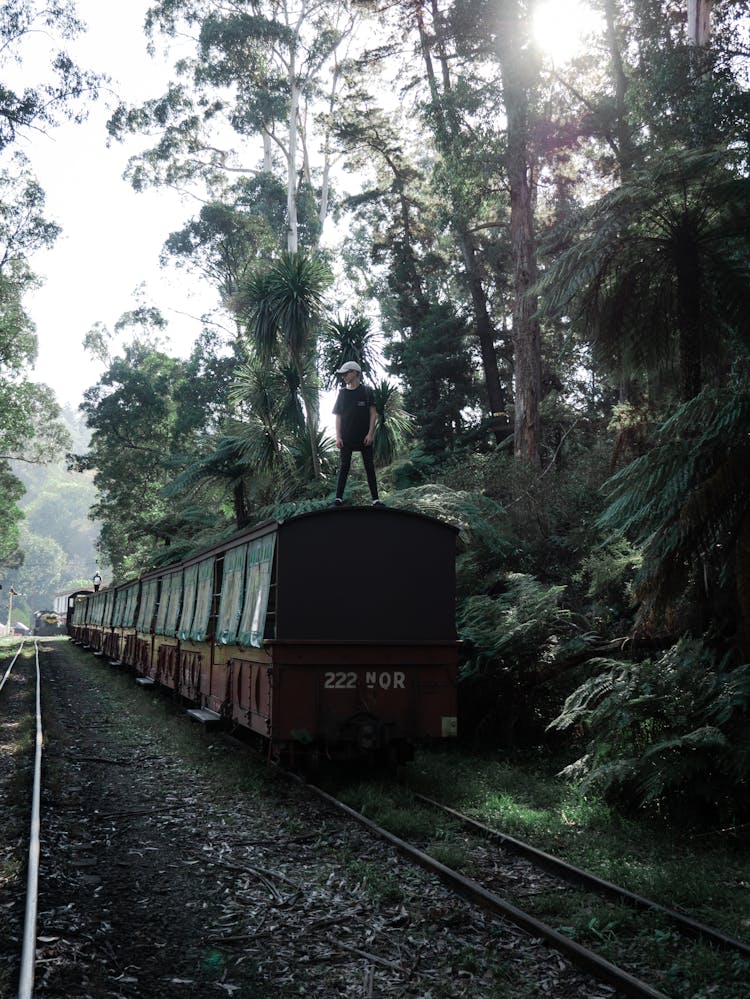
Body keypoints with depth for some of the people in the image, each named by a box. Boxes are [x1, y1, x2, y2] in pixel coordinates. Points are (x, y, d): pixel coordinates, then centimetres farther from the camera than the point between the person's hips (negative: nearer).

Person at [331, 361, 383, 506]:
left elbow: (373, 413, 1)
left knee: (369, 467, 1)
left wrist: (370, 433, -9)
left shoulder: (366, 391, 2)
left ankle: (375, 499, 3)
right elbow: (338, 416, 7)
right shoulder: (342, 393, 8)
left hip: (364, 437, -1)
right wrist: (338, 437, -2)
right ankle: (338, 498, 5)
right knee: (344, 467, 3)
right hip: (346, 438, 1)